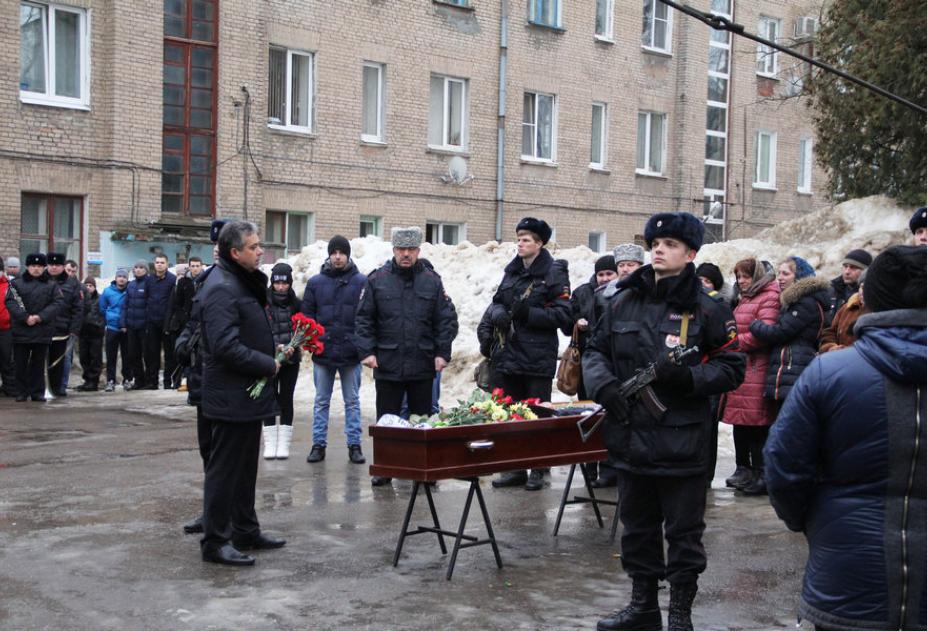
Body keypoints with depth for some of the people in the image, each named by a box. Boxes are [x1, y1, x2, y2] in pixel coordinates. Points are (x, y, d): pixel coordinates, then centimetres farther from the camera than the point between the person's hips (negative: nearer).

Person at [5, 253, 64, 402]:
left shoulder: (52, 285, 8)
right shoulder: (17, 283, 6)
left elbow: (58, 303, -4)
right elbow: (10, 302, -5)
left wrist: (40, 317, -16)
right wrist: (25, 317, -18)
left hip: (43, 332, 0)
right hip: (21, 330, 0)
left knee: (38, 363, 6)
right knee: (21, 363, 3)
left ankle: (38, 392, 13)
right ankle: (22, 392, 13)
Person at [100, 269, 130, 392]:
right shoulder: (107, 291, 2)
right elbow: (102, 309, 10)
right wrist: (109, 319, 6)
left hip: (127, 329, -1)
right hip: (112, 329, 1)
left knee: (127, 356, 5)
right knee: (111, 357, 1)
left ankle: (127, 379, 14)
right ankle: (110, 381, 4)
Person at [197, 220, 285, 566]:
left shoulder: (242, 282, 14)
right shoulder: (222, 289, -20)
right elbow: (227, 347, -27)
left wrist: (272, 354, 7)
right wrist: (269, 365, -17)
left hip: (247, 394, 11)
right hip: (232, 396, -11)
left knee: (246, 466, 18)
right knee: (224, 469, -2)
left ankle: (246, 531, 30)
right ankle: (215, 542, 7)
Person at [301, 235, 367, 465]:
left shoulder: (362, 282, -1)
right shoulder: (315, 282, 4)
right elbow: (306, 313, 7)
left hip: (351, 352, -1)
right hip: (322, 351, 2)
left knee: (352, 401, 8)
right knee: (321, 401, 10)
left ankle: (354, 445, 15)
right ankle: (318, 444, 17)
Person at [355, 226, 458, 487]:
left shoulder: (432, 281, 5)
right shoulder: (377, 280, 2)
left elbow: (447, 319, 5)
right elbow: (363, 319, 3)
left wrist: (442, 353, -3)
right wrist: (366, 350, -8)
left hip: (422, 366, 1)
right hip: (387, 365, -1)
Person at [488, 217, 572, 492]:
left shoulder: (554, 273, -6)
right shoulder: (512, 271, 14)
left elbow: (564, 314, -11)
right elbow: (498, 301, 22)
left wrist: (529, 313, -19)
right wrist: (499, 314, -1)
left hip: (539, 356, -6)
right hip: (510, 353, 7)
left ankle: (538, 469, 10)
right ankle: (515, 468, 20)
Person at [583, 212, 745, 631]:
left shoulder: (706, 309, -6)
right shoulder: (625, 302, 7)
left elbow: (731, 368, -5)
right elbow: (596, 350, 14)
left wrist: (688, 378, -21)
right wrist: (604, 385, -6)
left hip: (681, 441, -5)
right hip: (630, 436, 5)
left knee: (683, 530, 6)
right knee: (637, 526, 17)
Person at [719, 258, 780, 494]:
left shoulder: (768, 298, -8)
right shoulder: (744, 300, 22)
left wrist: (735, 343, -10)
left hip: (756, 370, -9)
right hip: (739, 367, 9)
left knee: (756, 423, -6)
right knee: (740, 421, 13)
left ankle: (760, 475, 1)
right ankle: (744, 470, 23)